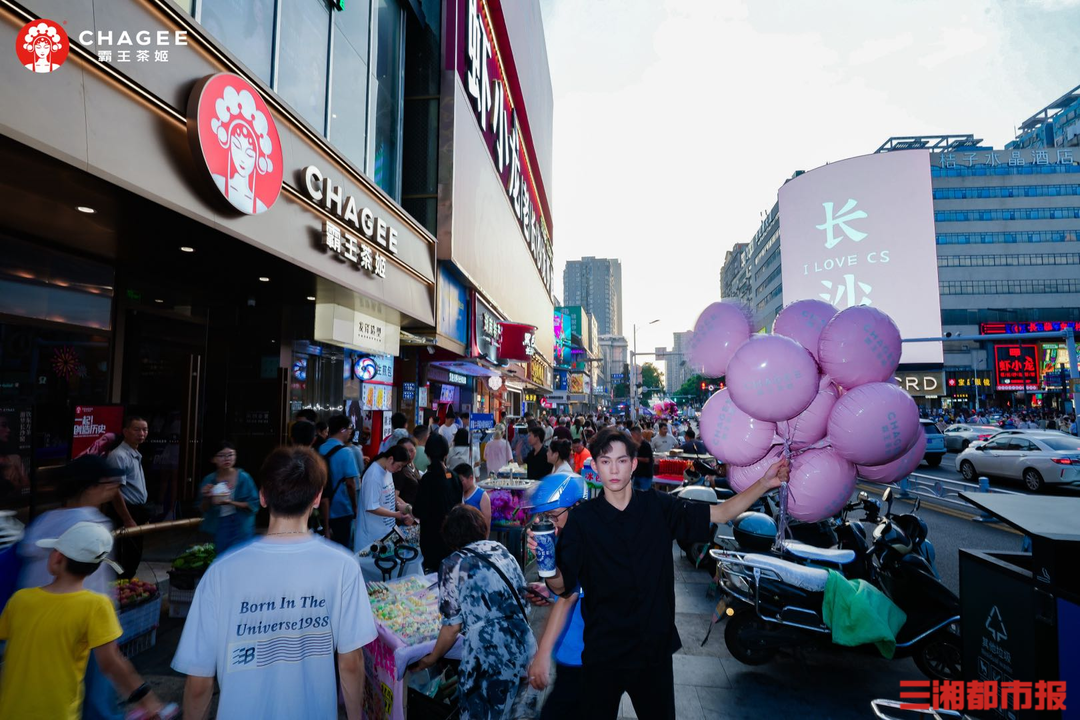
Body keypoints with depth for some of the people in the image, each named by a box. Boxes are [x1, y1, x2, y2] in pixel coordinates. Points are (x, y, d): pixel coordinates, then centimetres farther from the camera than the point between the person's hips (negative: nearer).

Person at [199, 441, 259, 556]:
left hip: (241, 528, -3)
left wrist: (231, 503, -22)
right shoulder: (209, 480, -2)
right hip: (218, 529, 4)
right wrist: (207, 498, -16)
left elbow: (253, 504, -9)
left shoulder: (243, 477, -10)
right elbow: (204, 510, 4)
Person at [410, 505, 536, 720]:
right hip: (524, 650, 6)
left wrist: (431, 659, 15)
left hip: (488, 658, -5)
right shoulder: (502, 551, 10)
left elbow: (453, 626, -3)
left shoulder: (453, 565, -4)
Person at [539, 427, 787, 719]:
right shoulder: (582, 518, -11)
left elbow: (721, 514, -3)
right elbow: (562, 586, -13)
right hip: (602, 651, -2)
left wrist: (764, 483, -15)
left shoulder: (659, 507, -5)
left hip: (654, 647, 2)